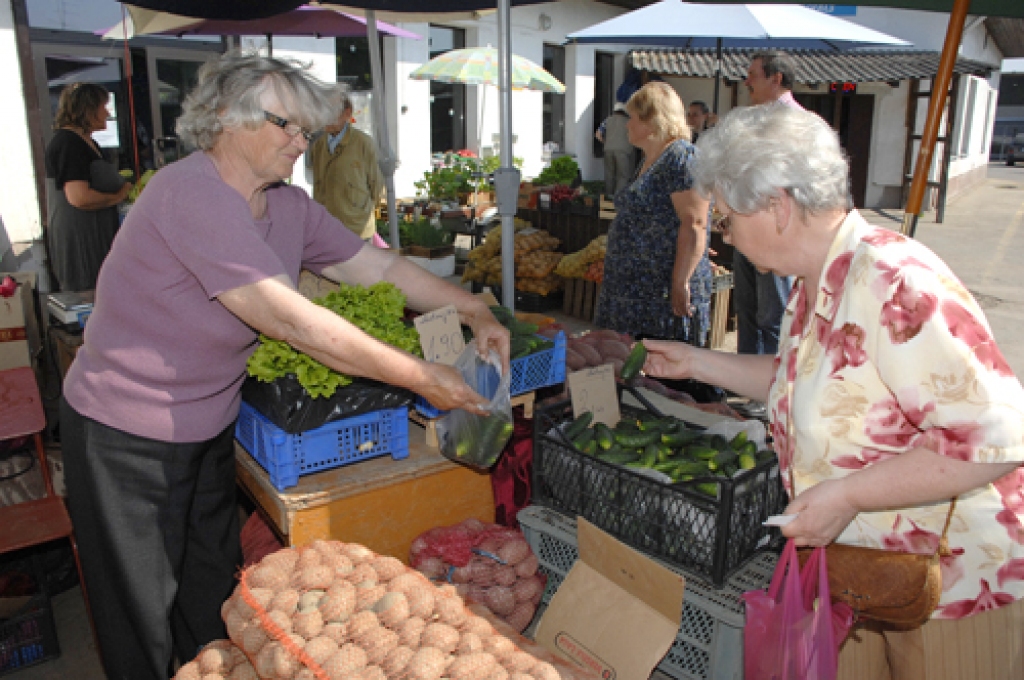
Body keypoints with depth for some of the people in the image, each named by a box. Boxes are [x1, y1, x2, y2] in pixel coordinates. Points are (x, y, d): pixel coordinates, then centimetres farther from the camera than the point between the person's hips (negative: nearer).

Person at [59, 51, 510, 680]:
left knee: (213, 603, 20)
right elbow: (292, 321, -32)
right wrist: (421, 378, -28)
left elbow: (380, 267, 5)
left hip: (210, 426, 8)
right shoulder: (193, 193, -26)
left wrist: (474, 310, -7)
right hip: (128, 437, -7)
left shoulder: (289, 206, 1)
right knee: (145, 618, 11)